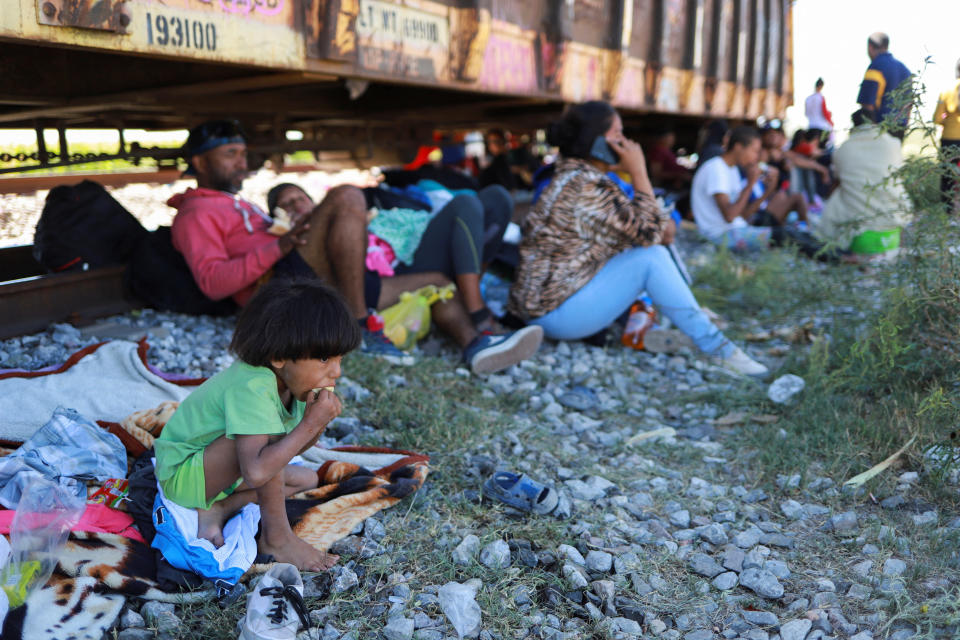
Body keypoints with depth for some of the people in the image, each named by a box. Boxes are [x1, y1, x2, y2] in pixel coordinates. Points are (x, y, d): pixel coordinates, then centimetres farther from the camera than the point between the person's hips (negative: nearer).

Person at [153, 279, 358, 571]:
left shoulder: (289, 382, -7)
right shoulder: (251, 387, -34)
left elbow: (291, 449, 4)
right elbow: (256, 471, -45)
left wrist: (320, 421, -16)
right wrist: (309, 423, -37)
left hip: (222, 470, 9)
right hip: (182, 477, -9)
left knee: (306, 478, 9)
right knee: (266, 433, -31)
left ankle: (217, 509, -3)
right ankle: (276, 536, -16)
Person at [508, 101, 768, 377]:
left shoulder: (571, 177, 11)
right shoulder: (586, 184, -20)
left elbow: (635, 226, 14)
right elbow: (647, 231, -18)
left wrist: (662, 223, -6)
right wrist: (639, 172, -12)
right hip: (557, 313, -10)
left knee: (646, 247, 12)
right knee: (651, 257, -17)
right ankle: (717, 348, -9)